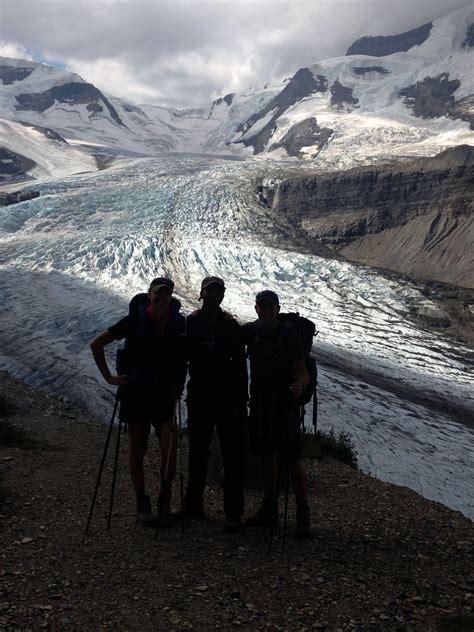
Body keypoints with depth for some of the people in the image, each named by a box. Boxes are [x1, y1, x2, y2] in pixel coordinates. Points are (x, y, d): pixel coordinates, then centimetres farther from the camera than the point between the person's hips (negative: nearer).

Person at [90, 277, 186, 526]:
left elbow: (184, 356, 14)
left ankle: (164, 501, 12)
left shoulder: (178, 322, -2)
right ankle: (142, 503, 22)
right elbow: (96, 344, -2)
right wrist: (109, 377, -4)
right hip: (135, 392, -1)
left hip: (165, 393, 1)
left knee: (169, 449, -7)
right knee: (138, 449, 7)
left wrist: (179, 383, 2)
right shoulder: (135, 321, -8)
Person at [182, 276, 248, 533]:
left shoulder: (231, 326, 2)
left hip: (228, 398, -1)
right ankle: (193, 505, 27)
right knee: (197, 452, 13)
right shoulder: (190, 323, 3)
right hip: (199, 396, 1)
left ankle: (233, 512, 7)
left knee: (232, 455, 0)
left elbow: (240, 364, 2)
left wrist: (242, 399, -2)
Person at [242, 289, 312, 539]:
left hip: (284, 404, -5)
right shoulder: (250, 331, 3)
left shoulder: (288, 334, -10)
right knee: (266, 456, 14)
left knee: (292, 460, -6)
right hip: (259, 403, 5)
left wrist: (299, 386, -34)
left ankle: (303, 516, 4)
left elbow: (303, 372, -10)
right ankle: (269, 508, 27)